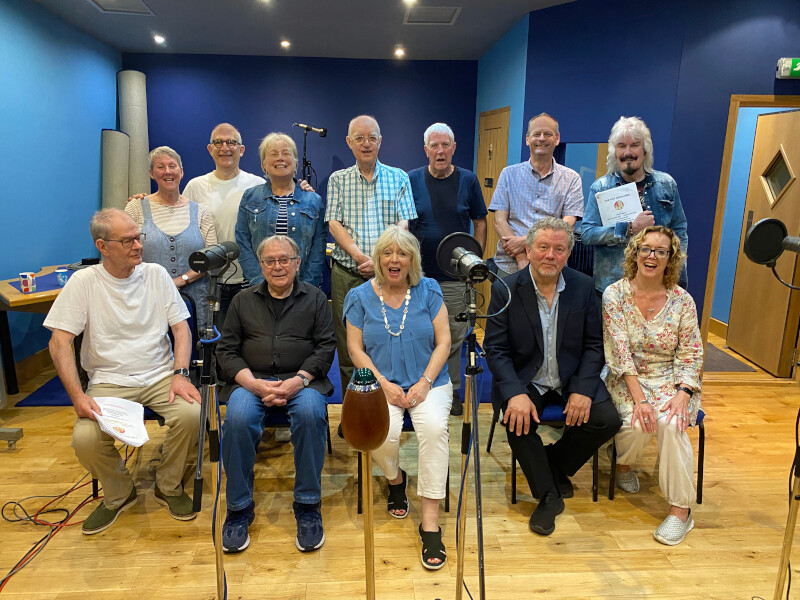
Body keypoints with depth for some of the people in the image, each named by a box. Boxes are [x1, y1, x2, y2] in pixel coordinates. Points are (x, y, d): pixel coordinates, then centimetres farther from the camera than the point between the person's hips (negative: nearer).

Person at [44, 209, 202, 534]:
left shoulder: (156, 274, 3)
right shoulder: (83, 282, -3)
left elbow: (181, 327, 3)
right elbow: (59, 341, -6)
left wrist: (181, 373, -13)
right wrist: (77, 396, -18)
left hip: (160, 376, 1)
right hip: (108, 381, -1)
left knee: (191, 414, -27)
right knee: (85, 438, -26)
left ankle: (169, 486, 3)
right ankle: (119, 494, 8)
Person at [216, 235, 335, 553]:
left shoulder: (315, 298, 13)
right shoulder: (243, 300, 16)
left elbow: (326, 347, 4)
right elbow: (226, 350, 9)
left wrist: (298, 380, -14)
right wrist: (254, 384, -10)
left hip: (301, 380, -1)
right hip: (251, 380, 1)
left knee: (311, 413, -34)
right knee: (238, 417, -31)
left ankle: (308, 506, -18)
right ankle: (239, 508, -12)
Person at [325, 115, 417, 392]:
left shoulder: (398, 178, 9)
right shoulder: (338, 180, 11)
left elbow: (403, 225, -1)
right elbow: (334, 224, 1)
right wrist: (361, 257, -13)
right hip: (346, 274, 1)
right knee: (347, 349, 4)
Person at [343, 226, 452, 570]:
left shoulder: (429, 291, 5)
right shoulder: (360, 297, 5)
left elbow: (443, 342, 1)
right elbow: (356, 349, 2)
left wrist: (425, 383, -11)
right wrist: (384, 384, -11)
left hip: (430, 382, 0)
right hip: (381, 384, 0)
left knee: (434, 427, -30)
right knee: (382, 433, -28)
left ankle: (430, 522, -20)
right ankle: (395, 479, 10)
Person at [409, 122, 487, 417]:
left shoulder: (468, 180, 2)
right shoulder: (411, 180, 1)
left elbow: (480, 222, 9)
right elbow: (401, 224, 5)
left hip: (456, 276, 1)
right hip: (419, 274, 0)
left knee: (454, 336, 8)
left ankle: (451, 389, 25)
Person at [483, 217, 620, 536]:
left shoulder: (583, 286, -2)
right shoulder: (505, 290, -9)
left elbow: (594, 344, 0)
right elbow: (495, 349, -11)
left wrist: (582, 390, -14)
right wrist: (515, 393, -26)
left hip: (573, 378, 3)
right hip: (525, 380, -2)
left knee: (607, 420, -18)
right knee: (518, 420, -29)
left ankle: (554, 464, 11)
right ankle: (548, 495, -4)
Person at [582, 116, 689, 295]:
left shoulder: (666, 184, 7)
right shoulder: (600, 187, 0)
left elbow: (679, 232, 11)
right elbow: (586, 234, -8)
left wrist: (679, 280, 5)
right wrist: (630, 228, -17)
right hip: (611, 284, -1)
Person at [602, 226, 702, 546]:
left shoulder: (682, 300, -3)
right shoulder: (614, 294, -7)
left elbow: (691, 355, -1)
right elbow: (619, 352, -13)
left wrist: (681, 394, -18)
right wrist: (639, 398, -21)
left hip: (671, 381, 1)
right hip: (628, 380, -1)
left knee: (671, 423, -27)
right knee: (638, 424, -27)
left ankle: (680, 509, -12)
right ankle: (623, 464, 11)